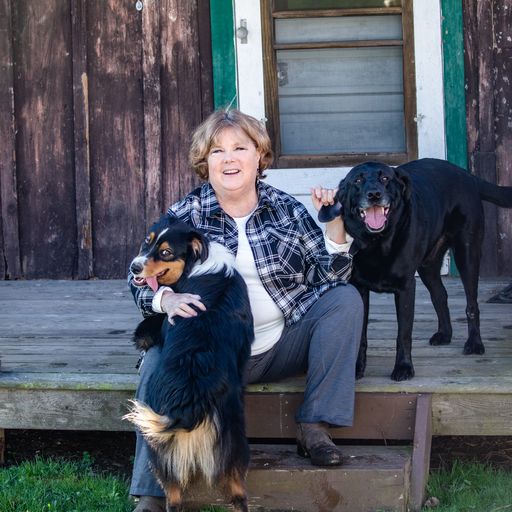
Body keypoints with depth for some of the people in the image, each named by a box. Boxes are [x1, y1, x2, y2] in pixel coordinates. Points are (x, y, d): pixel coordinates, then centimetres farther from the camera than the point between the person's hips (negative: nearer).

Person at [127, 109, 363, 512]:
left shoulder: (286, 209, 6)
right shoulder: (184, 217, 1)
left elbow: (332, 275, 3)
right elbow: (143, 280, -5)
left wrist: (335, 223, -13)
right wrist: (168, 300, -28)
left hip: (284, 344, 2)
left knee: (346, 298, -17)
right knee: (160, 357, -30)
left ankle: (314, 429, -16)